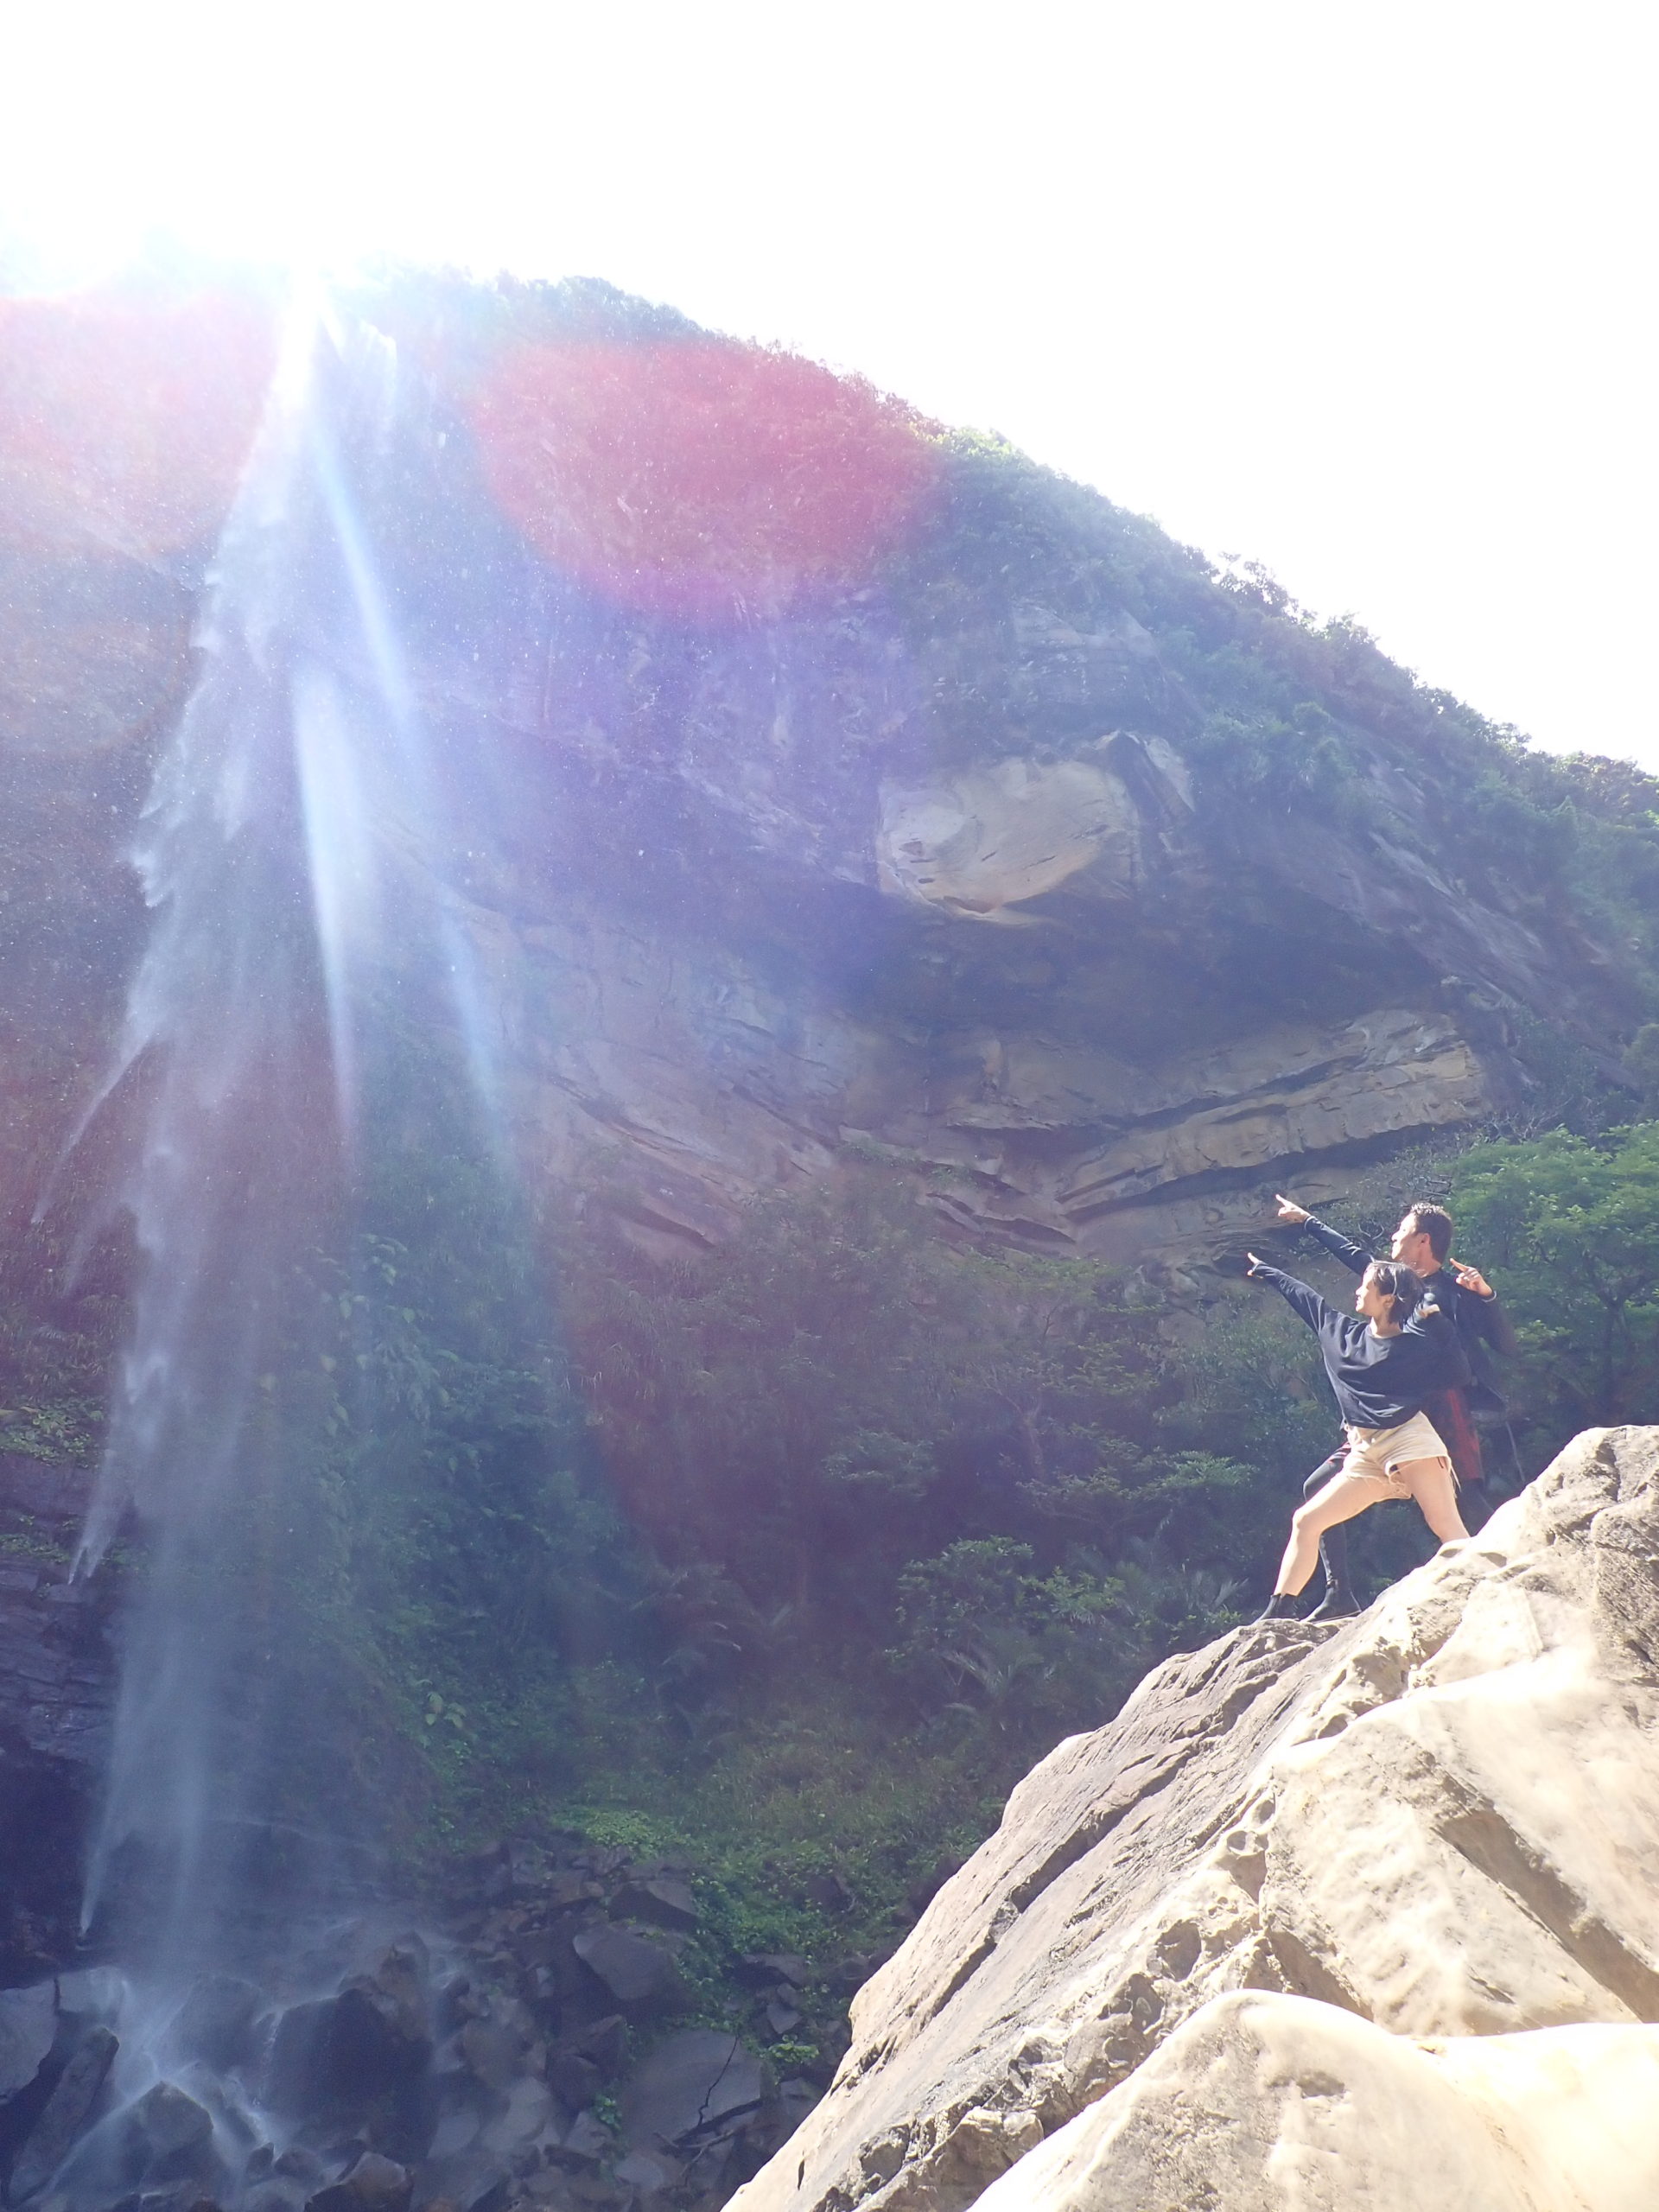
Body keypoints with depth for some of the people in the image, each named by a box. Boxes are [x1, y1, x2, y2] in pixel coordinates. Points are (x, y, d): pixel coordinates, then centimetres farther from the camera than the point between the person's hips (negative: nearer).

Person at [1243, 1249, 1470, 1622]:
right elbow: (1302, 1295, 28)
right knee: (1306, 1520, 1)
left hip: (1409, 1440, -6)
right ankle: (1279, 1612, 2)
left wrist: (1436, 1322, -18)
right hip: (1365, 1454, 6)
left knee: (1448, 1528, -17)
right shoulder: (1342, 1332, 15)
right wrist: (1264, 1271, 40)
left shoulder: (1416, 1339, -1)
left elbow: (1458, 1373, -12)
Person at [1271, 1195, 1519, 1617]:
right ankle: (1340, 1596, 5)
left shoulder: (1457, 1288, -4)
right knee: (1318, 1488, 2)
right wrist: (1306, 1220, 39)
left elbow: (1506, 1345, -9)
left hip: (1444, 1413, -7)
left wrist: (1487, 1294, -24)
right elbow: (1353, 1253, 29)